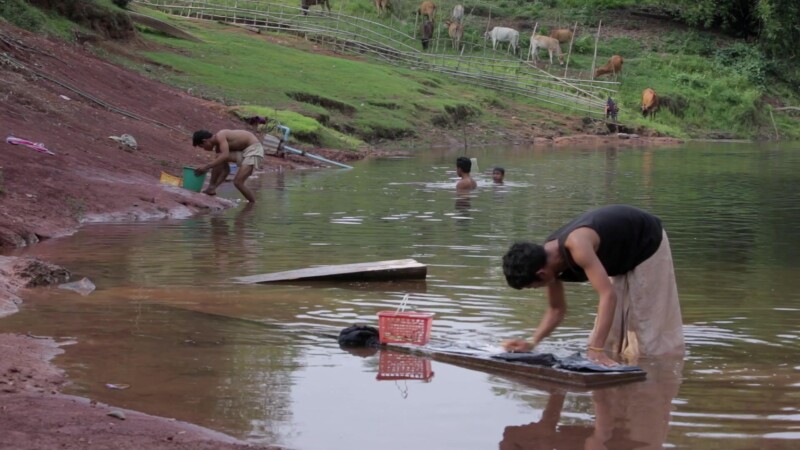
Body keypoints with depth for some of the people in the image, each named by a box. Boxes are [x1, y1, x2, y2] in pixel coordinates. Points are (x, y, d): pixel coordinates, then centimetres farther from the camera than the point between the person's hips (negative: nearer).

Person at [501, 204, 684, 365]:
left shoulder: (576, 246, -41)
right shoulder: (547, 258, -13)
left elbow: (608, 295, -47)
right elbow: (556, 309, 0)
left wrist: (597, 350, -52)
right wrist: (532, 342, -15)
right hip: (624, 256, 8)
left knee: (650, 329, -7)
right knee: (610, 329, 9)